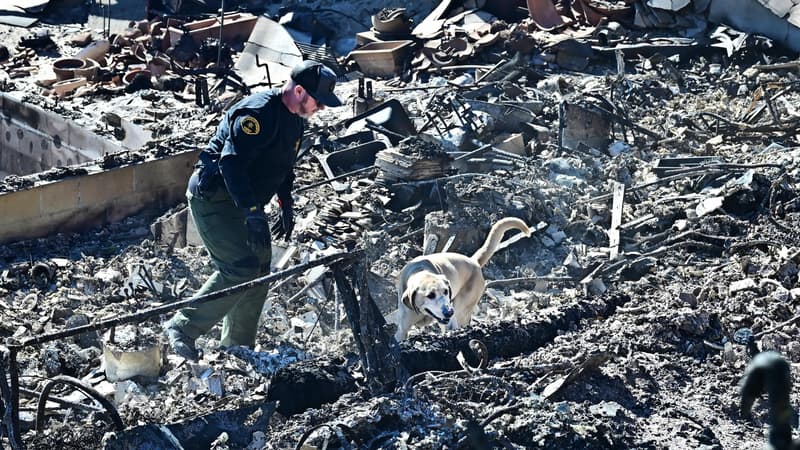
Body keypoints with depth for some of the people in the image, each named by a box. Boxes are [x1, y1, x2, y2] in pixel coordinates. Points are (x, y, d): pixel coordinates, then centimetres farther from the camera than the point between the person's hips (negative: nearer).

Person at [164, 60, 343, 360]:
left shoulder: (295, 119, 9)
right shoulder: (259, 112, -24)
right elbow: (231, 161, -32)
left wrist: (286, 207, 22)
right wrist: (252, 213, -37)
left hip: (245, 201, 10)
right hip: (214, 198, -10)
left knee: (259, 274, 9)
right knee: (241, 269, -19)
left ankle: (238, 349, 20)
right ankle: (182, 328, -8)